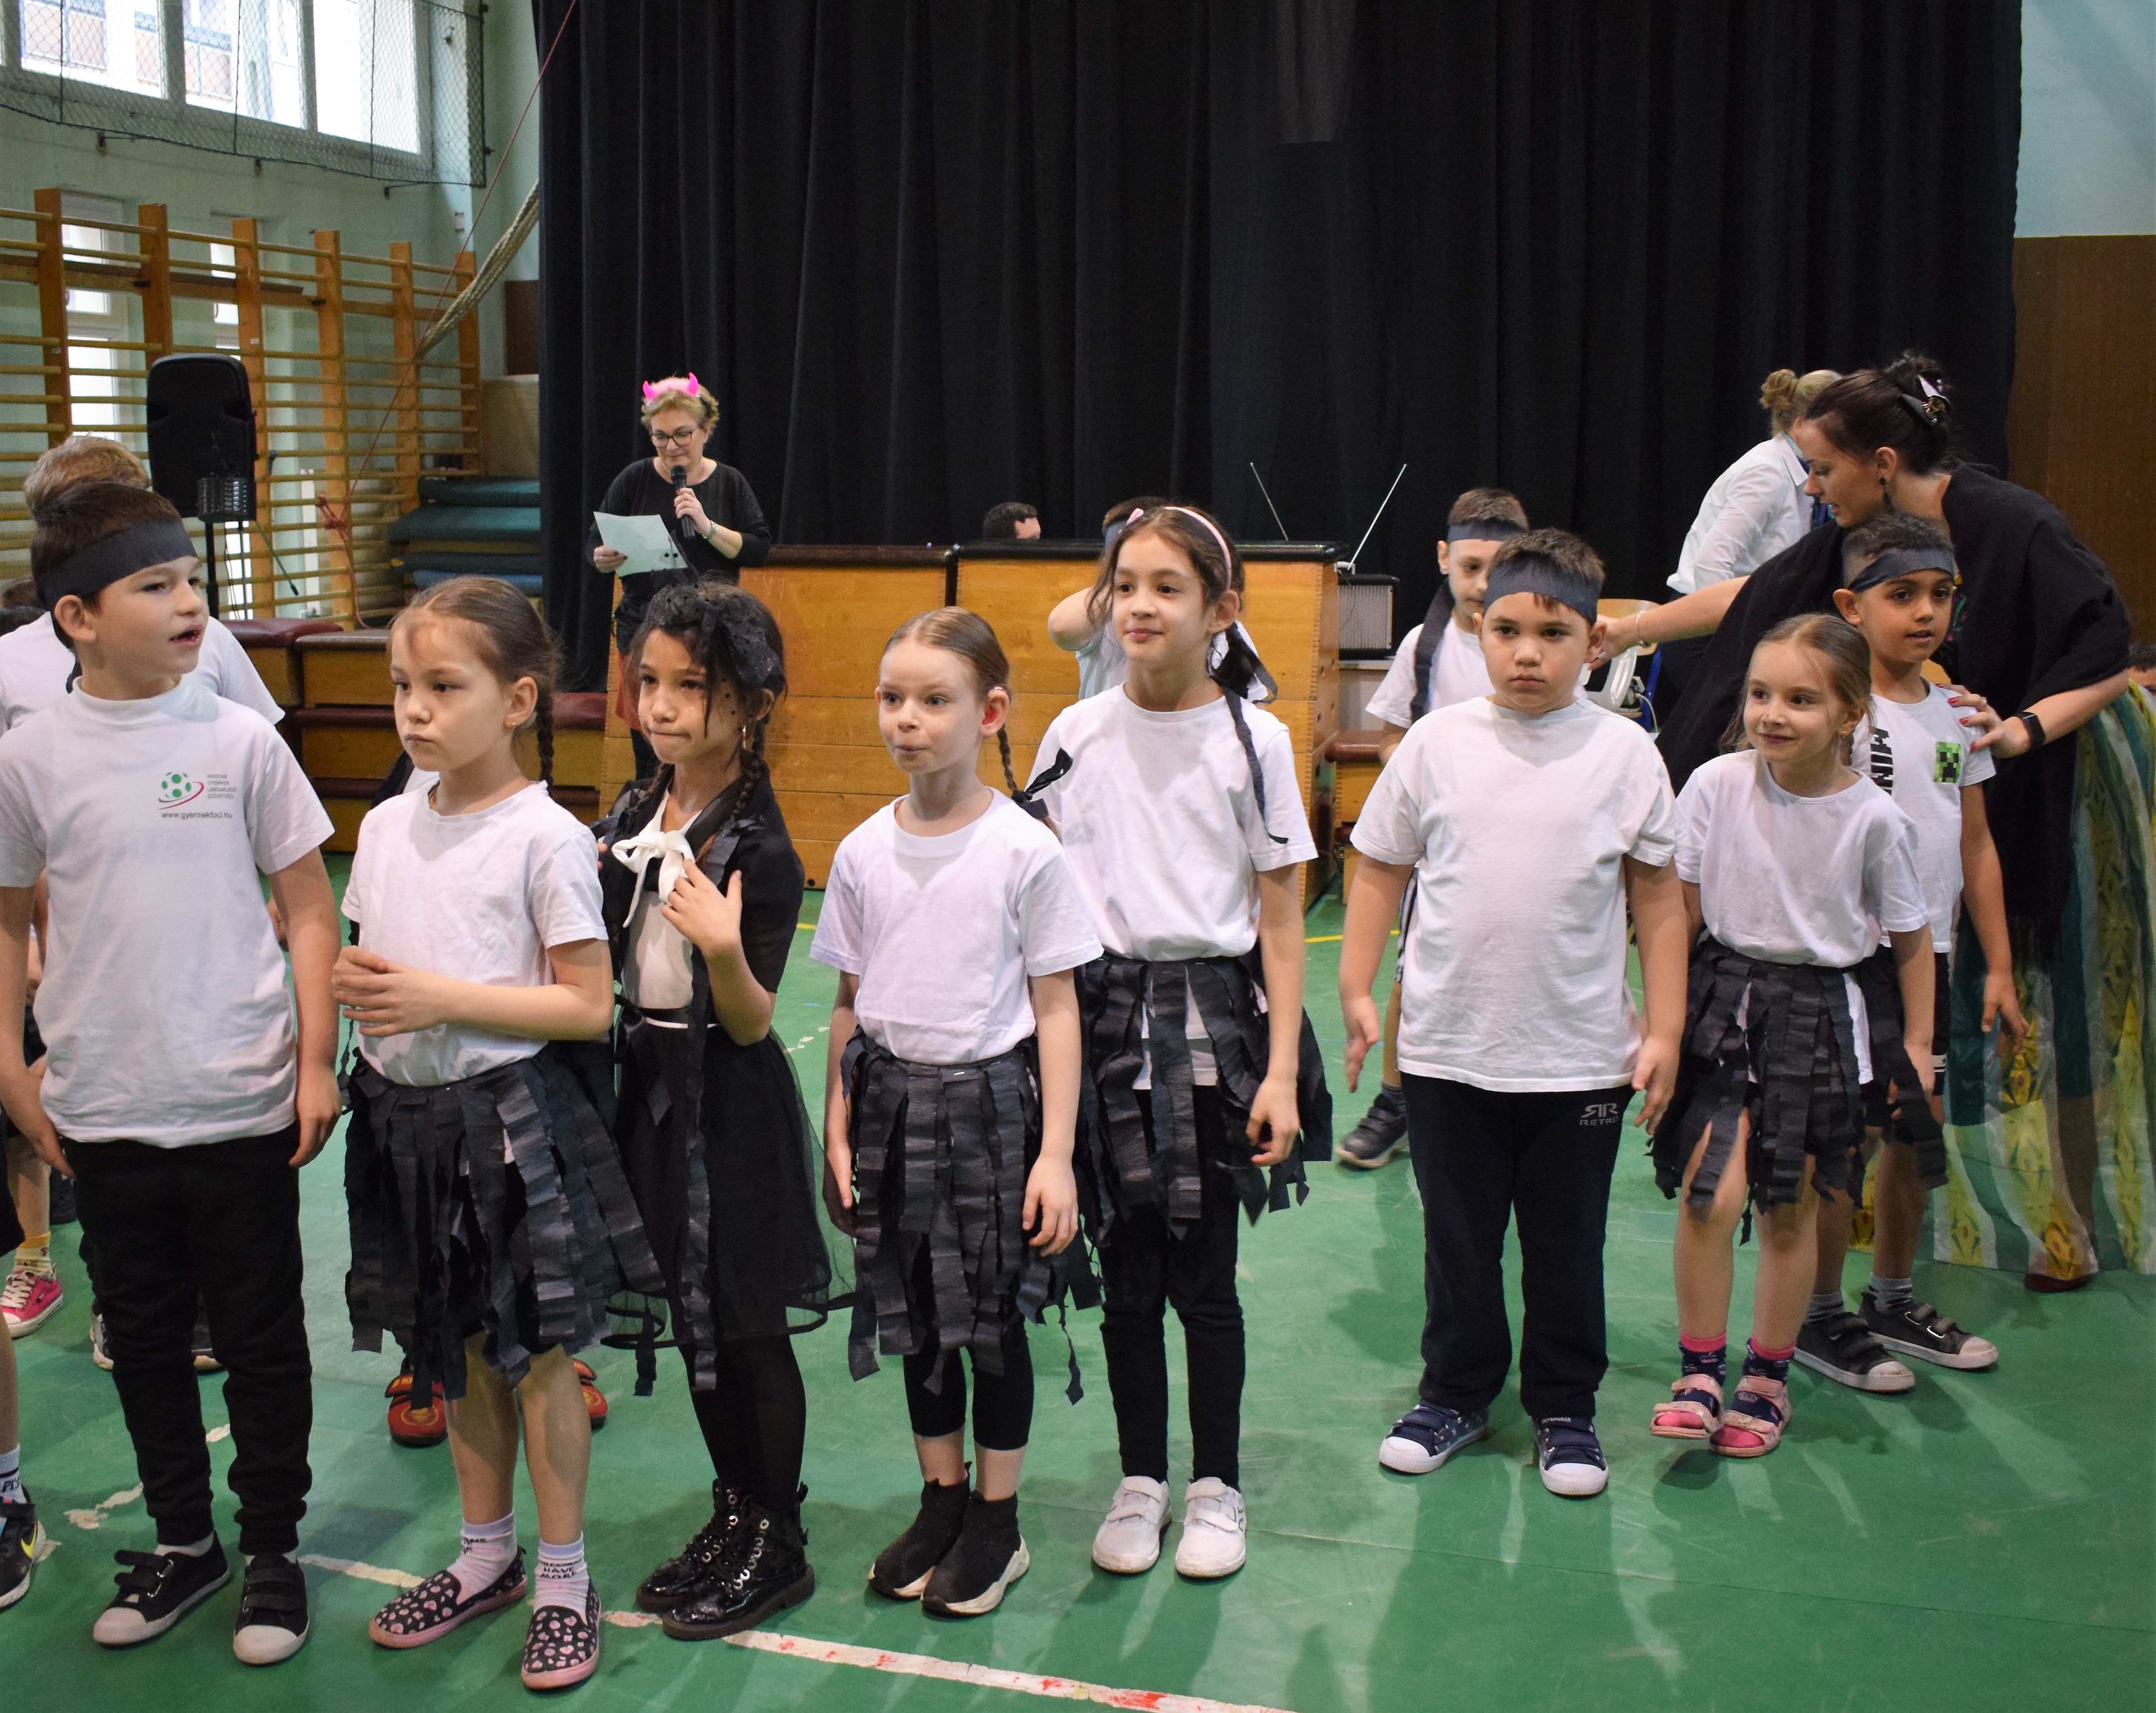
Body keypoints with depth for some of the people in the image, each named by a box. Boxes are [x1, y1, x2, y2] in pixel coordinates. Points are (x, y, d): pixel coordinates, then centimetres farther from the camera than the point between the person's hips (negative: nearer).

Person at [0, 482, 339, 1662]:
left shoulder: (239, 739, -5)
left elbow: (307, 907, -1)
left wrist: (317, 1062, -4)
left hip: (242, 1108, -2)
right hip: (101, 1113, 2)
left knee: (261, 1340, 9)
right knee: (144, 1337, 15)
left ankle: (273, 1551, 26)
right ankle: (183, 1544, 33)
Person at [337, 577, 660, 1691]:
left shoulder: (545, 838, -14)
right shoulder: (389, 827, 5)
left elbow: (588, 1007, -15)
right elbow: (368, 958, 15)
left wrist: (443, 999, -21)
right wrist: (357, 985, -9)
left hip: (513, 1117, -6)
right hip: (409, 1113, 6)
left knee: (538, 1353, 5)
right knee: (457, 1345, 17)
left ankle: (563, 1579, 21)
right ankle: (486, 1557, 34)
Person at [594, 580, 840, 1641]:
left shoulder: (758, 849, -18)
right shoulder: (633, 815, 3)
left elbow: (752, 1023, -20)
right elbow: (600, 965, 14)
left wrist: (724, 949, -37)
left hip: (730, 1104, -7)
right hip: (651, 1085, 7)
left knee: (750, 1330, 5)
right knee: (691, 1319, 17)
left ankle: (776, 1545, 20)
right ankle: (732, 1515, 33)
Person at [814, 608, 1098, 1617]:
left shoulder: (1024, 850, -10)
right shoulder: (864, 852, 2)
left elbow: (1056, 1010, -7)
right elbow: (851, 1004, 8)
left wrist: (1055, 1154, -10)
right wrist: (837, 1131, 6)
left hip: (990, 1099, -4)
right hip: (892, 1099, 4)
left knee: (992, 1320, 6)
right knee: (915, 1318, 14)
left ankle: (995, 1523, 23)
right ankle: (940, 1503, 31)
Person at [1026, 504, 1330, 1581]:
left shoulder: (1252, 740, -3)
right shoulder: (1076, 737, 3)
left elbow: (1280, 921, -3)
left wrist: (1281, 1073, -8)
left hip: (1213, 1022, -2)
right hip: (1103, 1018, 2)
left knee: (1204, 1278, 5)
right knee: (1127, 1276, 9)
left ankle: (1216, 1487, 22)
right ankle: (1139, 1482, 25)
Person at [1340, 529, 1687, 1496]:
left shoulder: (1624, 753, -3)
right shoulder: (1437, 744, -2)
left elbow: (1659, 898, 2)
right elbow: (1380, 872, 6)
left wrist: (1663, 1029, 0)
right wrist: (1357, 990, 2)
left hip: (1582, 1055, 0)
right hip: (1447, 1050, 1)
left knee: (1568, 1245, 12)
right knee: (1457, 1237, 14)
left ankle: (1564, 1407, 30)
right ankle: (1456, 1393, 33)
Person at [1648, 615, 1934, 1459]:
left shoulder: (1873, 818, -9)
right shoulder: (1715, 786, -9)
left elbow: (1910, 935, 4)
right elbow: (1681, 908, 1)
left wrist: (1916, 1042, 7)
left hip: (1825, 1017, 0)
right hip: (1726, 1001, 0)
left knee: (1790, 1208, 8)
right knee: (1710, 1193, -12)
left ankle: (1767, 1378, 26)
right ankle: (1698, 1371, 6)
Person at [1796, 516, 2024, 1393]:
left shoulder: (1957, 715, 10)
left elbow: (1976, 845, 14)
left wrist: (1999, 968, 11)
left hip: (1928, 952, 7)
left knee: (1918, 1126, 14)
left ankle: (1892, 1302, 30)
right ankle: (1819, 1315, 11)